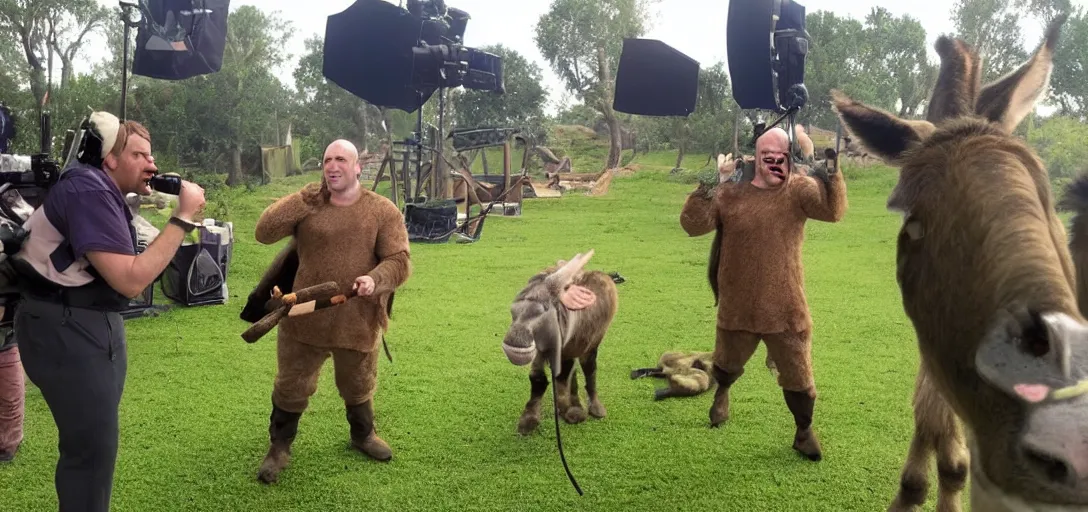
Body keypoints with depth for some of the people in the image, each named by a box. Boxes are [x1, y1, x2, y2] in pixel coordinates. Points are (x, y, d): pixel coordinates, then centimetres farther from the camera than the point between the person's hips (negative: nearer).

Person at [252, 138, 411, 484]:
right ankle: (279, 448, 34)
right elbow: (264, 233, -12)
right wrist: (304, 199, -17)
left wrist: (376, 280, -30)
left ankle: (363, 435, 48)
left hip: (357, 322, 0)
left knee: (358, 387, 22)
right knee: (291, 387, 13)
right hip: (304, 318, 0)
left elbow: (399, 260, -9)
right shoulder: (306, 205, -2)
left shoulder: (383, 210, -5)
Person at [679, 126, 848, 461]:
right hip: (738, 307, 1)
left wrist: (831, 175, -37)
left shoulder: (798, 190, -7)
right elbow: (693, 225, -10)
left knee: (798, 377, 11)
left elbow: (832, 210, -22)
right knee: (727, 364, 25)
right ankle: (722, 392, 59)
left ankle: (804, 431, 34)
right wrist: (704, 192, -26)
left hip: (786, 309, -1)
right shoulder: (730, 192, -5)